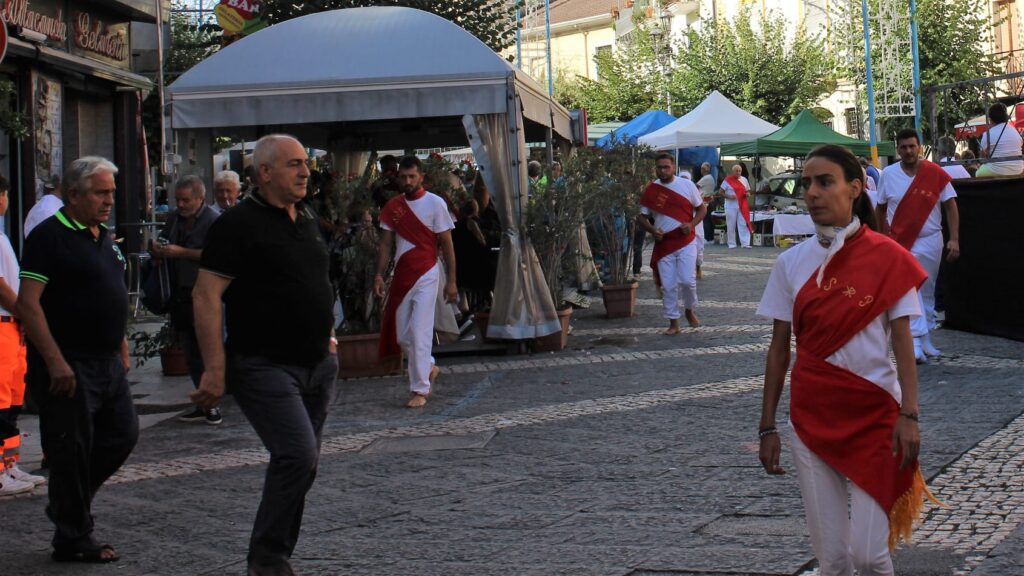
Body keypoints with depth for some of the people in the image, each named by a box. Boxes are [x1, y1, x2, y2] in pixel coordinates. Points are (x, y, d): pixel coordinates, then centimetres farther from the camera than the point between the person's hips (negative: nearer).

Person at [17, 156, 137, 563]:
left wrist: (122, 351, 21)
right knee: (72, 450, -1)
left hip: (107, 362, 9)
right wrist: (55, 361, -23)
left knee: (122, 435, 13)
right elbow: (28, 303, -19)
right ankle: (73, 539, 10)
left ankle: (68, 505, 29)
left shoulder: (104, 238, 14)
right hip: (68, 367, -9)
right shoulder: (49, 236, -13)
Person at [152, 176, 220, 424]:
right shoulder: (174, 219, 15)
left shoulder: (213, 220, -8)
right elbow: (163, 242, 26)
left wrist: (181, 252, -18)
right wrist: (157, 249, 2)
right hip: (180, 295, 8)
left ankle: (212, 404, 3)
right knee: (190, 354, 10)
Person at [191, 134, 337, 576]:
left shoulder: (307, 220, 14)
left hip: (317, 365, 8)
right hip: (264, 365, -8)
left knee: (302, 463, 10)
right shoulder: (239, 224, -12)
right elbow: (206, 296, -16)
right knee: (297, 455, -18)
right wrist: (215, 369, -20)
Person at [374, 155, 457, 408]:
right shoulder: (393, 207, 7)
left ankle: (420, 390, -4)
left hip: (426, 274, -5)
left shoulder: (435, 204, -5)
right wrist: (379, 274, -3)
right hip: (401, 274, 5)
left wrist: (451, 281, -8)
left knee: (419, 332, -10)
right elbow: (386, 243, 9)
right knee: (401, 335, 7)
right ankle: (429, 368, 31)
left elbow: (447, 244, -5)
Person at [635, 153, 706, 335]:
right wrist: (652, 229, -13)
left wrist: (692, 224, -14)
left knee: (687, 280, -10)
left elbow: (702, 208, 5)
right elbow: (641, 217, 6)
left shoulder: (687, 185, -2)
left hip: (685, 241, -1)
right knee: (668, 285, 1)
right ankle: (673, 323, 11)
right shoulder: (650, 191, 1)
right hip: (663, 243, 1)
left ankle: (690, 310, 18)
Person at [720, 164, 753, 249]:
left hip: (742, 206, 3)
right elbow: (721, 192, 0)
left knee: (744, 224, -5)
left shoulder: (744, 180, 11)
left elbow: (747, 191, 20)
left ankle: (745, 243, -6)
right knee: (731, 225, 1)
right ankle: (731, 243, 10)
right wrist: (729, 196, -16)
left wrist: (747, 194, -3)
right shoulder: (728, 180, -2)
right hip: (731, 206, -3)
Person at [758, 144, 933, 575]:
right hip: (811, 418, 3)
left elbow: (902, 341, -4)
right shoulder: (791, 263, 3)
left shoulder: (887, 258, -4)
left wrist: (908, 414, -12)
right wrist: (767, 426, 5)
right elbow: (779, 348, 7)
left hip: (874, 415, -2)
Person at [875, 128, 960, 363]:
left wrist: (954, 239, -9)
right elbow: (880, 209, 10)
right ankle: (916, 341, -15)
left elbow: (951, 207, -1)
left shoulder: (936, 174, -4)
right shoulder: (888, 174, 1)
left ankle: (926, 339, 22)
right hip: (899, 242, -1)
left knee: (927, 292, 10)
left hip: (930, 240, 1)